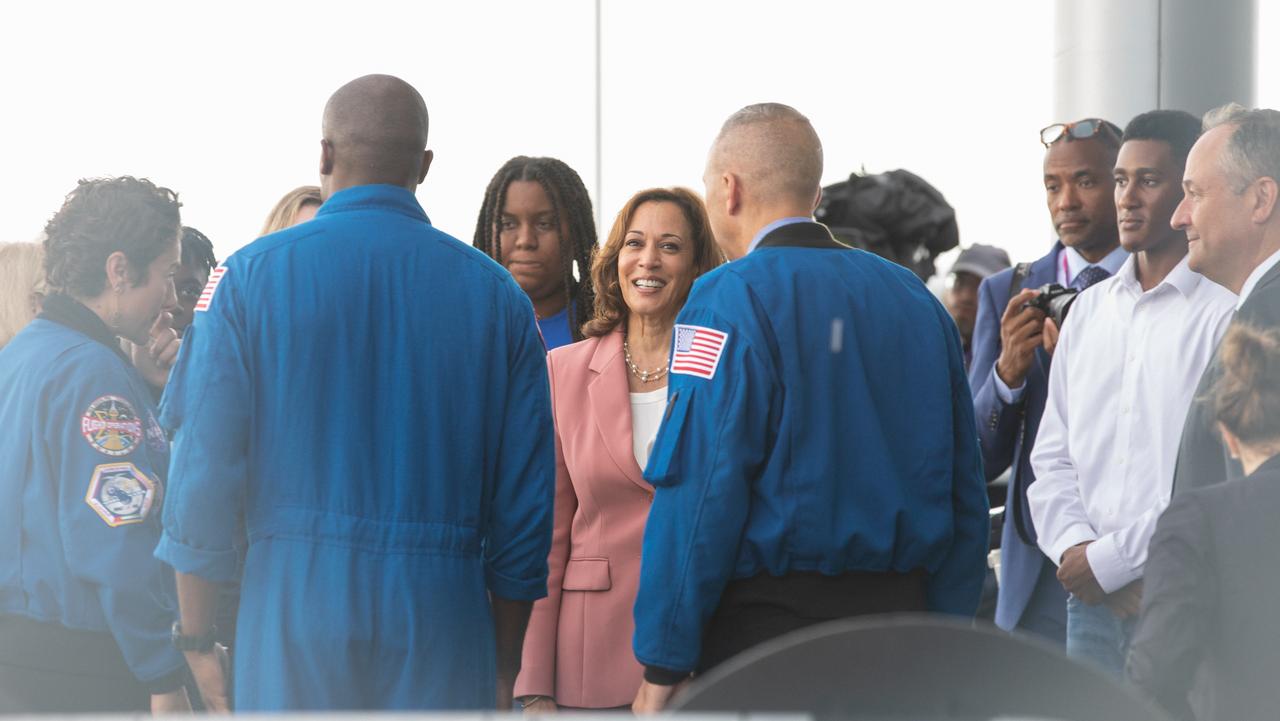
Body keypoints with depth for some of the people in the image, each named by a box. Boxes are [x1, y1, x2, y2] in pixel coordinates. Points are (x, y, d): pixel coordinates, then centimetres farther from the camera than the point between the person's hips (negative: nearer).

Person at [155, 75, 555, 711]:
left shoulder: (252, 274, 2)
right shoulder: (496, 294, 7)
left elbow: (204, 463, -2)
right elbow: (526, 498, 7)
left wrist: (196, 639, 5)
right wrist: (505, 667, 14)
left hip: (294, 598, -1)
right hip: (442, 611, 1)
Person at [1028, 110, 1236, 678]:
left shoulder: (1226, 312, -7)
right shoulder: (1089, 308, 15)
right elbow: (1053, 455, 15)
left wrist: (1110, 559, -12)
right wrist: (1073, 546, -3)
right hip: (1090, 597, 6)